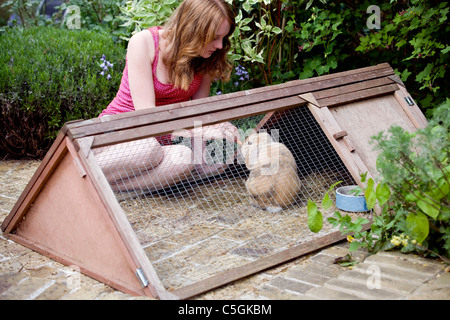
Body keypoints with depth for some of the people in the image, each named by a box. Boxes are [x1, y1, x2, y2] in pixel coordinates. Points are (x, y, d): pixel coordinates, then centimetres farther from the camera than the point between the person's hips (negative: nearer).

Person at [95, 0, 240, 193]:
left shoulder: (206, 57, -1)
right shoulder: (144, 42, -16)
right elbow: (145, 112, -22)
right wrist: (198, 131, -33)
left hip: (163, 140, 5)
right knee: (147, 149, -40)